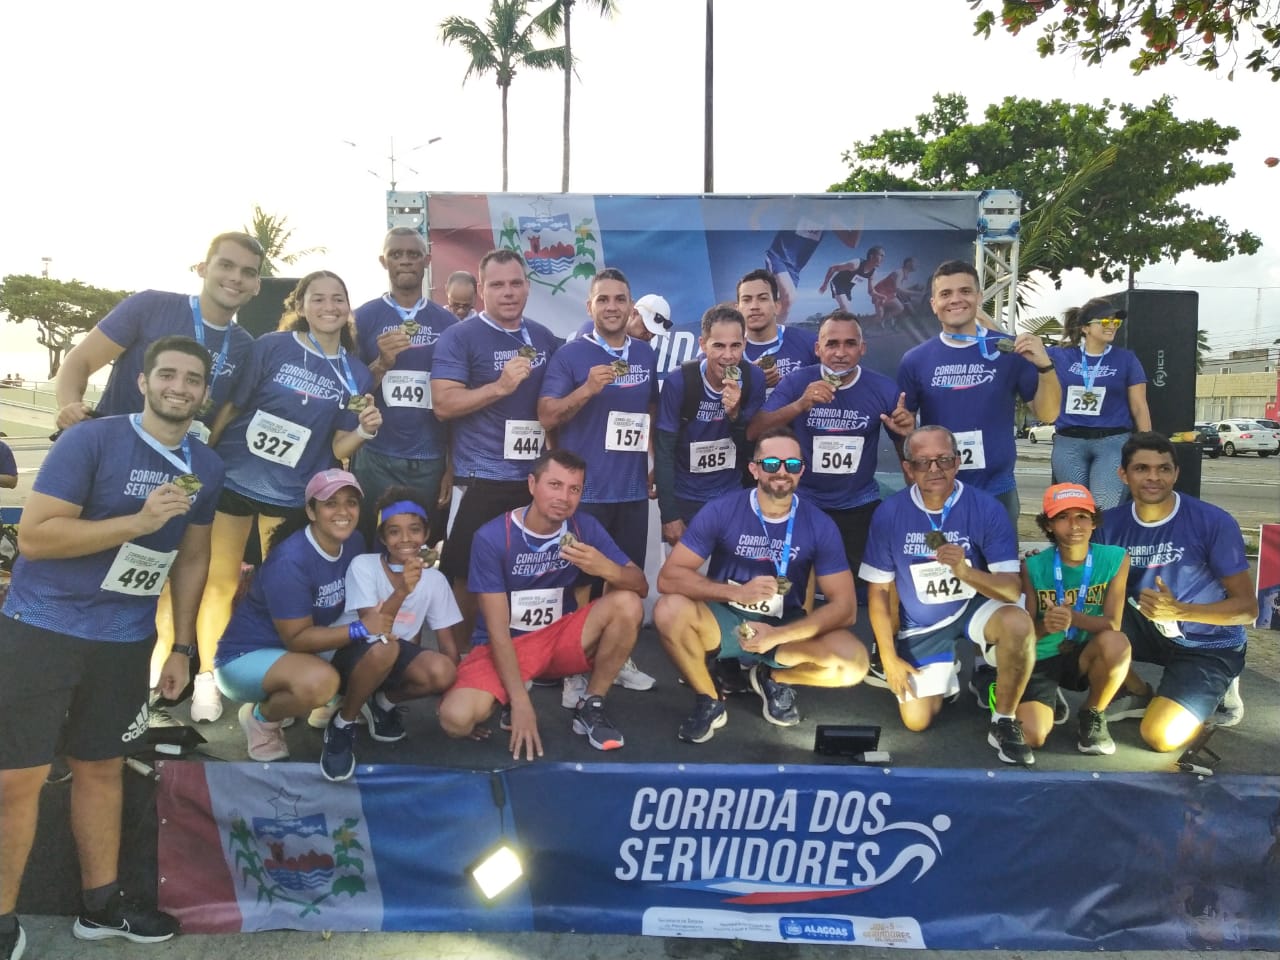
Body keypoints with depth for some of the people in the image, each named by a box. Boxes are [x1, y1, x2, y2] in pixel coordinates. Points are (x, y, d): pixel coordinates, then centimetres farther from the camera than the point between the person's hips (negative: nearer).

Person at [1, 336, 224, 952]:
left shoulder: (206, 467, 4)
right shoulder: (91, 440, -13)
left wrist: (182, 648, 11)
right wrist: (140, 520, -26)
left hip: (126, 640, 5)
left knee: (102, 767, 15)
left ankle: (101, 903, 28)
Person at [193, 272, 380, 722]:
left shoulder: (355, 374, -2)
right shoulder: (270, 347, -10)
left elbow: (337, 449, 0)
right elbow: (230, 407, -7)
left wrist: (364, 431, -19)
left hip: (292, 494, 2)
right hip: (233, 478, -2)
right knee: (220, 580, 7)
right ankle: (207, 678, 24)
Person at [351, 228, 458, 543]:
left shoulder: (447, 322, 6)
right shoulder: (364, 318, 2)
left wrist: (454, 465, 4)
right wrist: (382, 363, -16)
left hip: (431, 461, 1)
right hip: (375, 459, -1)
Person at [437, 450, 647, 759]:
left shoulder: (584, 527, -8)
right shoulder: (492, 537, -19)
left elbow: (641, 585, -10)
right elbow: (497, 629, -19)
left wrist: (606, 568, -33)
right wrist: (520, 702, -26)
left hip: (560, 636, 3)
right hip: (505, 645, -3)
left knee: (627, 604, -24)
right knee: (456, 719, -30)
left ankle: (590, 706, -5)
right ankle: (510, 696, 6)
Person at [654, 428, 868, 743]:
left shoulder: (820, 526, -10)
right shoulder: (721, 511, -14)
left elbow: (844, 607, -13)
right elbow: (668, 577, -17)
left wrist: (778, 635, -26)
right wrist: (738, 592, -29)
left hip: (785, 629, 1)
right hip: (724, 621, -1)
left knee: (854, 662, -26)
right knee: (669, 610, -32)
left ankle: (773, 679, 8)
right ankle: (709, 702, -4)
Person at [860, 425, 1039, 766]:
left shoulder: (986, 508, -19)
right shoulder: (889, 514, -15)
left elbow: (1012, 588, -21)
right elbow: (878, 590, -6)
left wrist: (965, 572, -41)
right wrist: (889, 657, -6)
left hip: (975, 607, -1)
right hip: (920, 625, 1)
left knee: (1019, 624, -34)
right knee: (916, 721, -1)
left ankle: (1004, 724, -10)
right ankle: (948, 671, 34)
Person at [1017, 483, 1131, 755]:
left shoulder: (1115, 559, -10)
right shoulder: (1033, 567, -12)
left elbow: (1112, 624, -14)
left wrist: (1074, 618, -35)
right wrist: (1045, 626, -33)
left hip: (1085, 656, 1)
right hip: (1041, 659, -1)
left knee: (1117, 643, -34)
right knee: (1031, 737, -22)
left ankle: (1092, 715, -4)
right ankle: (1051, 700, 18)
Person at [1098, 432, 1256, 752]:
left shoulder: (1215, 523, -21)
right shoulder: (1112, 523, -9)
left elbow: (1247, 608, -16)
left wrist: (1179, 611, -33)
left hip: (1208, 646, -4)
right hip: (1151, 629, 4)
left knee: (1160, 736, -21)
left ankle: (1217, 693, 11)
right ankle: (1140, 696, 4)